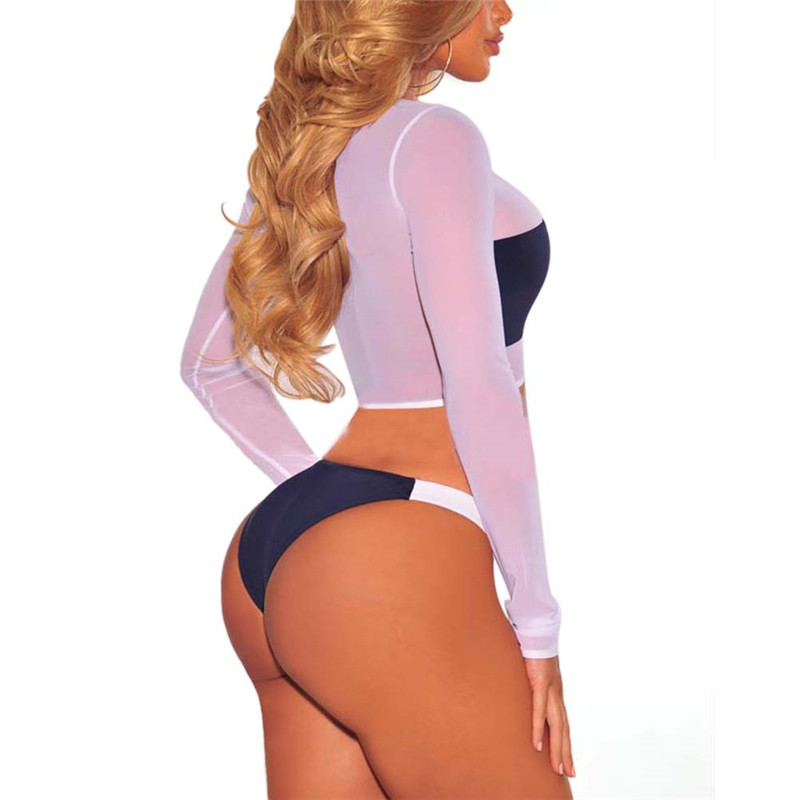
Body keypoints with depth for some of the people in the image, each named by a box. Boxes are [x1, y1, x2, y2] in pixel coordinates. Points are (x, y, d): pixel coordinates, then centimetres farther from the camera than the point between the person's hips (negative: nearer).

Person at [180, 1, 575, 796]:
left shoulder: (300, 153, 16)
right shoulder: (433, 138, -10)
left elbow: (209, 361, 21)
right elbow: (478, 388, -16)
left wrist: (321, 497, 17)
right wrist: (535, 618, -10)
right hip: (396, 563, -9)